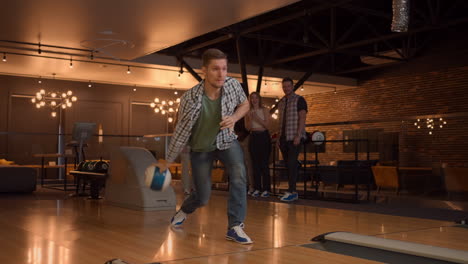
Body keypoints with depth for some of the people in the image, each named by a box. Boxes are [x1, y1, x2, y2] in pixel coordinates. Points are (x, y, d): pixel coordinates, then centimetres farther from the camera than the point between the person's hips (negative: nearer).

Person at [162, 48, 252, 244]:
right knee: (202, 197, 6)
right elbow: (181, 133, -17)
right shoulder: (190, 99, -30)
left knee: (239, 175, -27)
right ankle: (184, 210, 43)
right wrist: (167, 162, -8)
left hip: (226, 140, 2)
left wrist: (234, 118, -22)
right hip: (201, 147, -2)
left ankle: (235, 227, -17)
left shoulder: (233, 85, -22)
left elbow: (244, 105, 0)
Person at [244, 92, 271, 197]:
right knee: (255, 164, 2)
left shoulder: (265, 110, 3)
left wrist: (257, 118, -13)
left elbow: (267, 125, -5)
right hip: (253, 137, 3)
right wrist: (250, 119, -11)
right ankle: (257, 188, 6)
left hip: (264, 136, -3)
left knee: (264, 163, -6)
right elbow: (247, 128, 5)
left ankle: (266, 189, -3)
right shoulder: (248, 112, 9)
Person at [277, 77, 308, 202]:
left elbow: (302, 118, -10)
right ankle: (292, 192, 11)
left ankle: (292, 191, -11)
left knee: (292, 164, -12)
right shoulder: (281, 102, 17)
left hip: (294, 137, -7)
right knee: (288, 165, 6)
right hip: (284, 138, 7)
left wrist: (298, 135, -19)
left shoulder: (299, 100, -2)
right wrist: (279, 137, 13)